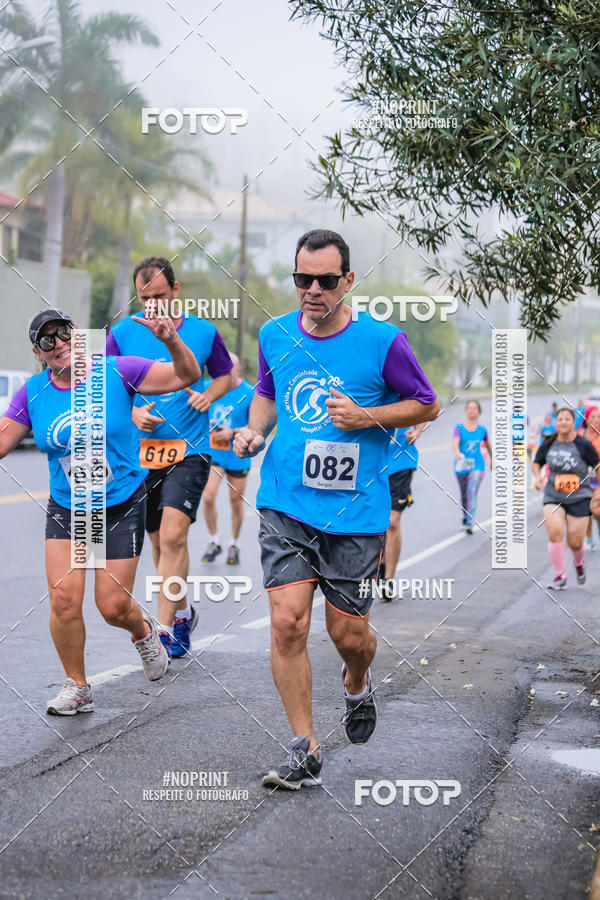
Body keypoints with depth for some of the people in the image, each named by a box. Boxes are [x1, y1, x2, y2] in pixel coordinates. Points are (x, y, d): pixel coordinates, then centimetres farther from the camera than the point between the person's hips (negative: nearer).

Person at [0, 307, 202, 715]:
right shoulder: (33, 392, -2)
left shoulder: (115, 372, -11)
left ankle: (144, 631, 35)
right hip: (65, 510, 3)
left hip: (123, 507, -2)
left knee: (113, 607, -2)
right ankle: (77, 686, 12)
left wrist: (171, 340, -28)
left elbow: (186, 375, -9)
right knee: (64, 599, -9)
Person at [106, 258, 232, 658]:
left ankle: (166, 629, -14)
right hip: (141, 449, 3)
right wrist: (132, 414, -11)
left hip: (190, 449, -3)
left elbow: (227, 374, 15)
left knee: (173, 535, -17)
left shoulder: (204, 332, 0)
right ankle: (182, 610, 35)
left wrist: (209, 395, -6)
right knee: (161, 541, 13)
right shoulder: (122, 333, 1)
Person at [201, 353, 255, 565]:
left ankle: (235, 545, 26)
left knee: (236, 503, 8)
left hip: (237, 457, -2)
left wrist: (233, 432, -19)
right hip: (213, 454, 2)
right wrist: (207, 424, -7)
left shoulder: (249, 394, -8)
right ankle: (214, 542, 9)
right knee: (208, 497, -10)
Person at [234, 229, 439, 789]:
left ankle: (357, 686, 42)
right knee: (287, 621, -11)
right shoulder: (274, 335, 5)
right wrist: (254, 430, 2)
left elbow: (426, 406, 3)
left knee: (348, 633, 4)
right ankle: (304, 750, 1)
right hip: (285, 505, 2)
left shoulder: (382, 340, -7)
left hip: (355, 511, -2)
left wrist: (365, 417, -12)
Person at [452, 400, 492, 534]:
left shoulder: (482, 430, 2)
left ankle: (470, 524, -23)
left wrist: (492, 460, 30)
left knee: (472, 493, -19)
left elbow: (488, 445, 19)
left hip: (477, 466, -1)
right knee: (464, 494, 15)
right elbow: (455, 443, -20)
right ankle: (465, 517, 41)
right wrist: (458, 453, -41)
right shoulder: (459, 427, -3)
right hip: (461, 466, 1)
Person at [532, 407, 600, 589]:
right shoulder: (549, 444, -1)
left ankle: (578, 563, 38)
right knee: (554, 533, -18)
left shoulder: (583, 445, -10)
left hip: (579, 499, -2)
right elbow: (536, 463, 14)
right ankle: (560, 576, -4)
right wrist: (537, 477, -6)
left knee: (575, 542, 0)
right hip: (553, 497, 2)